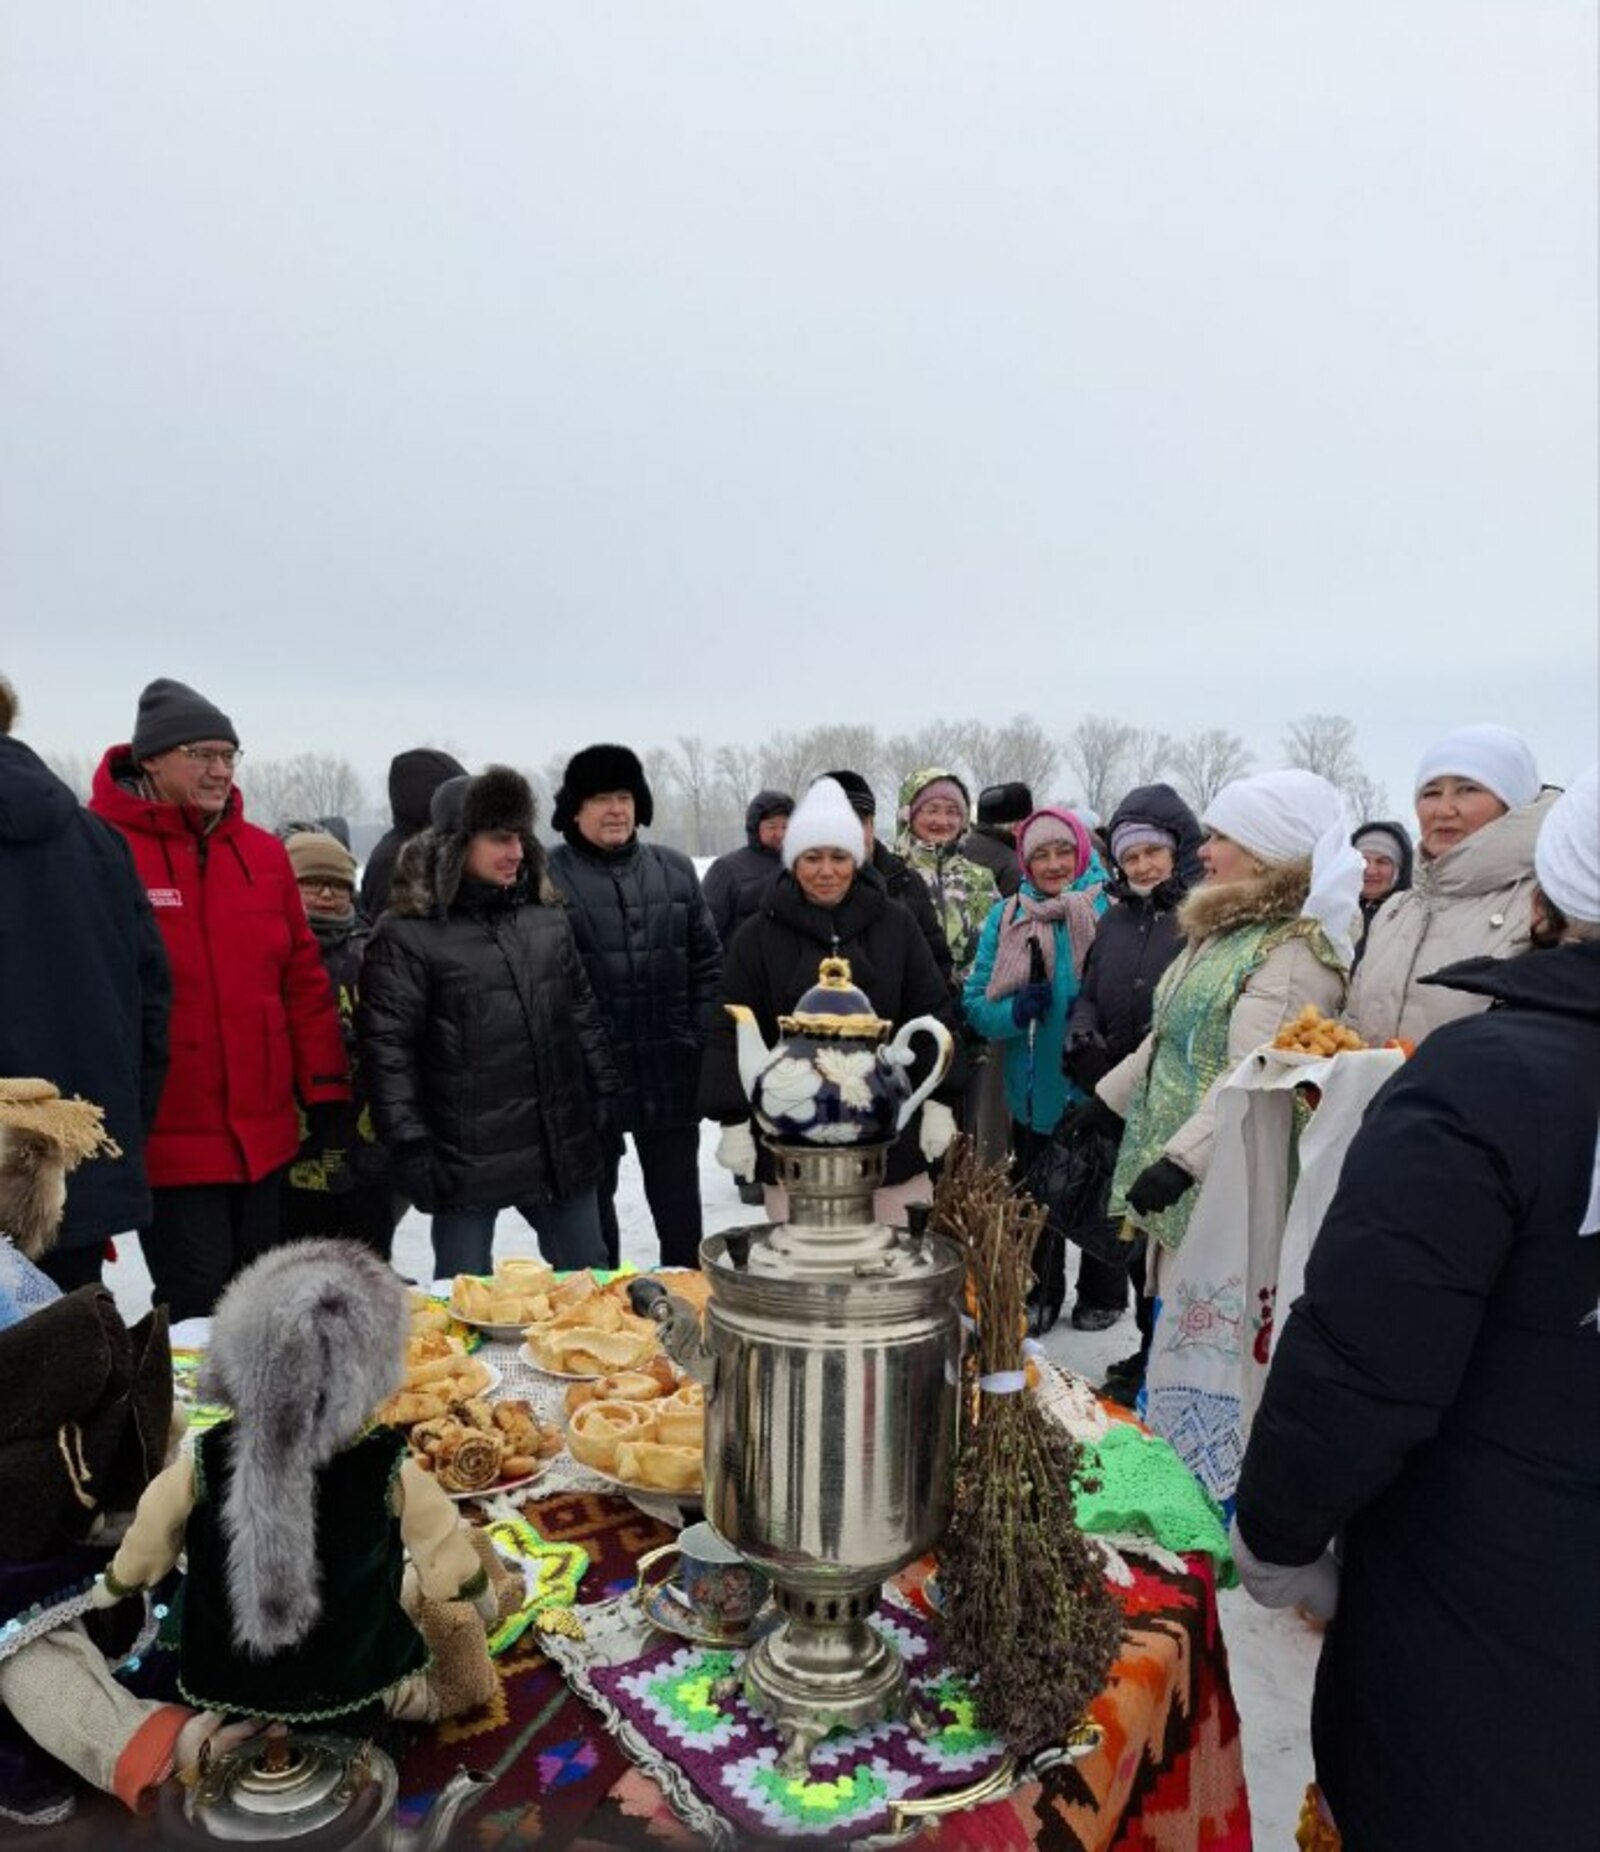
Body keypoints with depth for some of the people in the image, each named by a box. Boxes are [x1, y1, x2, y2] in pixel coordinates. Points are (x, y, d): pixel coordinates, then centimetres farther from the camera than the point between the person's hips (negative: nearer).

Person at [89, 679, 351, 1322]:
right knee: (199, 1312, 2)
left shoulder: (264, 851, 8)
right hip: (167, 1141, -5)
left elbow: (303, 975, 11)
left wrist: (326, 1093, 8)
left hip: (265, 1135, 5)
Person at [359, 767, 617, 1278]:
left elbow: (582, 1015, 14)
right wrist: (410, 1144, -14)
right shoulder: (406, 935, -9)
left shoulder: (548, 916, 9)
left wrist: (605, 1100, 11)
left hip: (563, 1145, 5)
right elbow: (388, 1048, -11)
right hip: (467, 1158, -5)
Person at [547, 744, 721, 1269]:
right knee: (591, 1209, 14)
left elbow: (707, 965, 10)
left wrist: (702, 1044, 3)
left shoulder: (675, 871, 8)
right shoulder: (549, 877, -6)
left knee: (680, 1212, 13)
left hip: (671, 1077, 3)